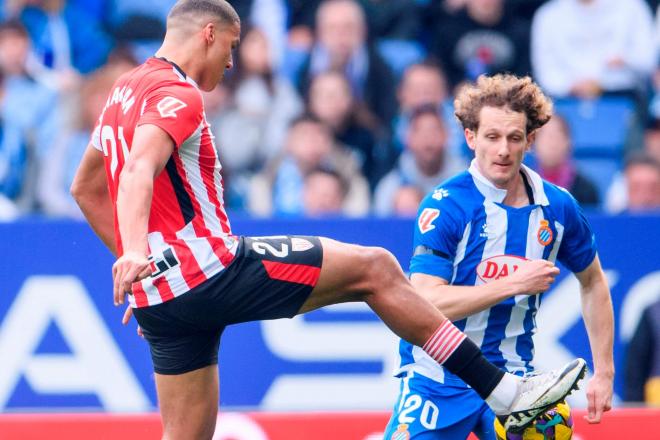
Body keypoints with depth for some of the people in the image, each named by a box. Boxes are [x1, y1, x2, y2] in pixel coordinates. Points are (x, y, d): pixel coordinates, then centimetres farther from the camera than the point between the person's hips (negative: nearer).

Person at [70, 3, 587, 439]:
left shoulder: (125, 90, 18)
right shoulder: (176, 93, -10)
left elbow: (86, 188, 28)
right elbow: (139, 171, -29)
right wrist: (137, 251, -44)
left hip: (161, 293, 10)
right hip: (211, 269, -9)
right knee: (375, 268, -1)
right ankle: (503, 391, -2)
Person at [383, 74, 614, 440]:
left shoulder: (557, 207, 0)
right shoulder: (444, 206, -13)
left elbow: (592, 282, 17)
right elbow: (426, 302, -23)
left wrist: (603, 373, 13)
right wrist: (516, 283, -22)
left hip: (511, 378, 3)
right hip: (440, 379, -3)